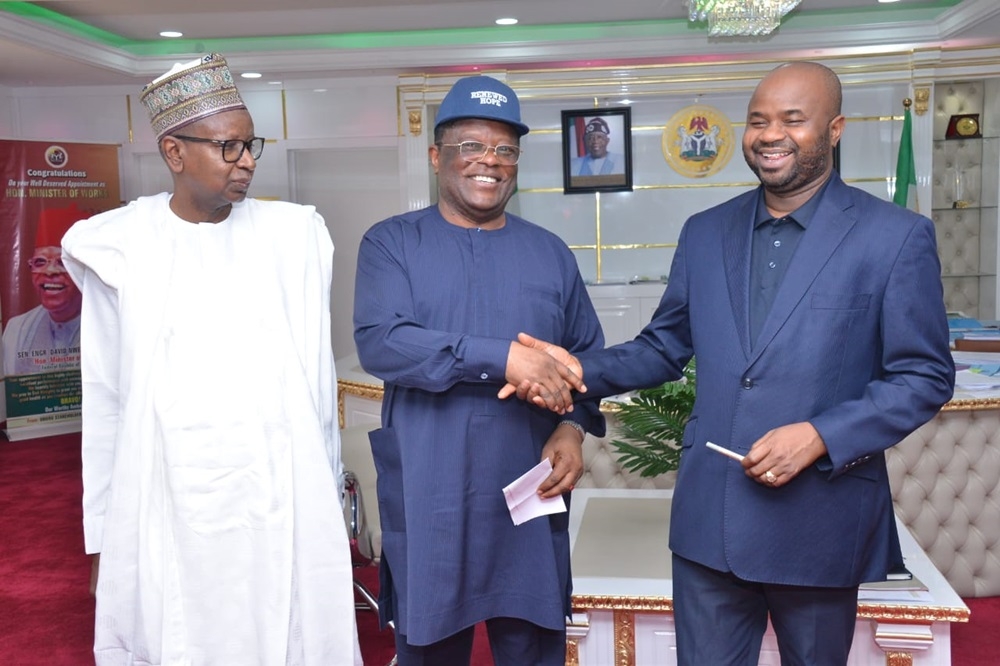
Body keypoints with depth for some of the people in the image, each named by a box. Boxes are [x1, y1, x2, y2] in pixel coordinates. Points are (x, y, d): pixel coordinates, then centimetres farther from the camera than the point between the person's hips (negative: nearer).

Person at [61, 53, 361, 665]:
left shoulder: (293, 237, 2)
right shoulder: (119, 248, 1)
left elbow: (318, 379, 5)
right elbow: (105, 400, 5)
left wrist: (327, 497, 7)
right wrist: (103, 536, 6)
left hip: (283, 502, 1)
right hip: (164, 509, 0)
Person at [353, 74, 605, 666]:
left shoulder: (551, 253, 10)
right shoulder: (392, 244, 1)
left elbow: (589, 356, 13)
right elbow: (379, 342, -15)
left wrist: (575, 427, -7)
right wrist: (500, 358, -24)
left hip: (529, 503, 2)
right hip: (427, 505, -2)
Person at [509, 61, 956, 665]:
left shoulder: (897, 236, -5)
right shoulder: (706, 233, 7)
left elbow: (925, 376, -4)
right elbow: (665, 348, 13)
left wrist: (820, 436, -17)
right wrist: (580, 370, -4)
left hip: (820, 519, -2)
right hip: (709, 517, 3)